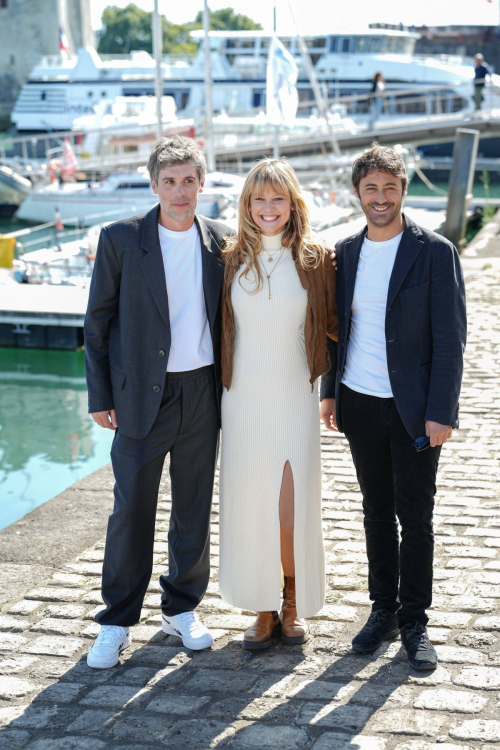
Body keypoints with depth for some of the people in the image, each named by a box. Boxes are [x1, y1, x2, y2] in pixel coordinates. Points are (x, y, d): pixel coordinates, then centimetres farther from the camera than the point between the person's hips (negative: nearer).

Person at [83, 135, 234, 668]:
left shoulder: (219, 241, 4)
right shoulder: (120, 239, -4)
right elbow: (97, 321, -2)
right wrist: (100, 395, -4)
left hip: (202, 394, 3)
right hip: (142, 396, -3)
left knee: (194, 509, 11)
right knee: (131, 510, 3)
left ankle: (182, 609, 28)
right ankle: (117, 623, 17)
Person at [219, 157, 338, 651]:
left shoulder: (314, 260, 1)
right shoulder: (231, 260, 4)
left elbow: (330, 323, 10)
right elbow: (220, 327, 9)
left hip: (295, 396, -1)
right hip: (244, 397, 1)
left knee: (294, 505, 0)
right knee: (250, 503, 5)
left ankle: (294, 605, 20)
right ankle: (264, 608, 19)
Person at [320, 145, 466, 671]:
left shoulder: (435, 252, -7)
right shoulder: (344, 253, 7)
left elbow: (449, 338, -9)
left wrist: (440, 412, -14)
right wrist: (330, 391, 11)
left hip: (414, 409, -4)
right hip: (360, 406, 4)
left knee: (415, 518, 3)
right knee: (377, 512, 13)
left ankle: (414, 623, 16)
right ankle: (383, 610, 26)